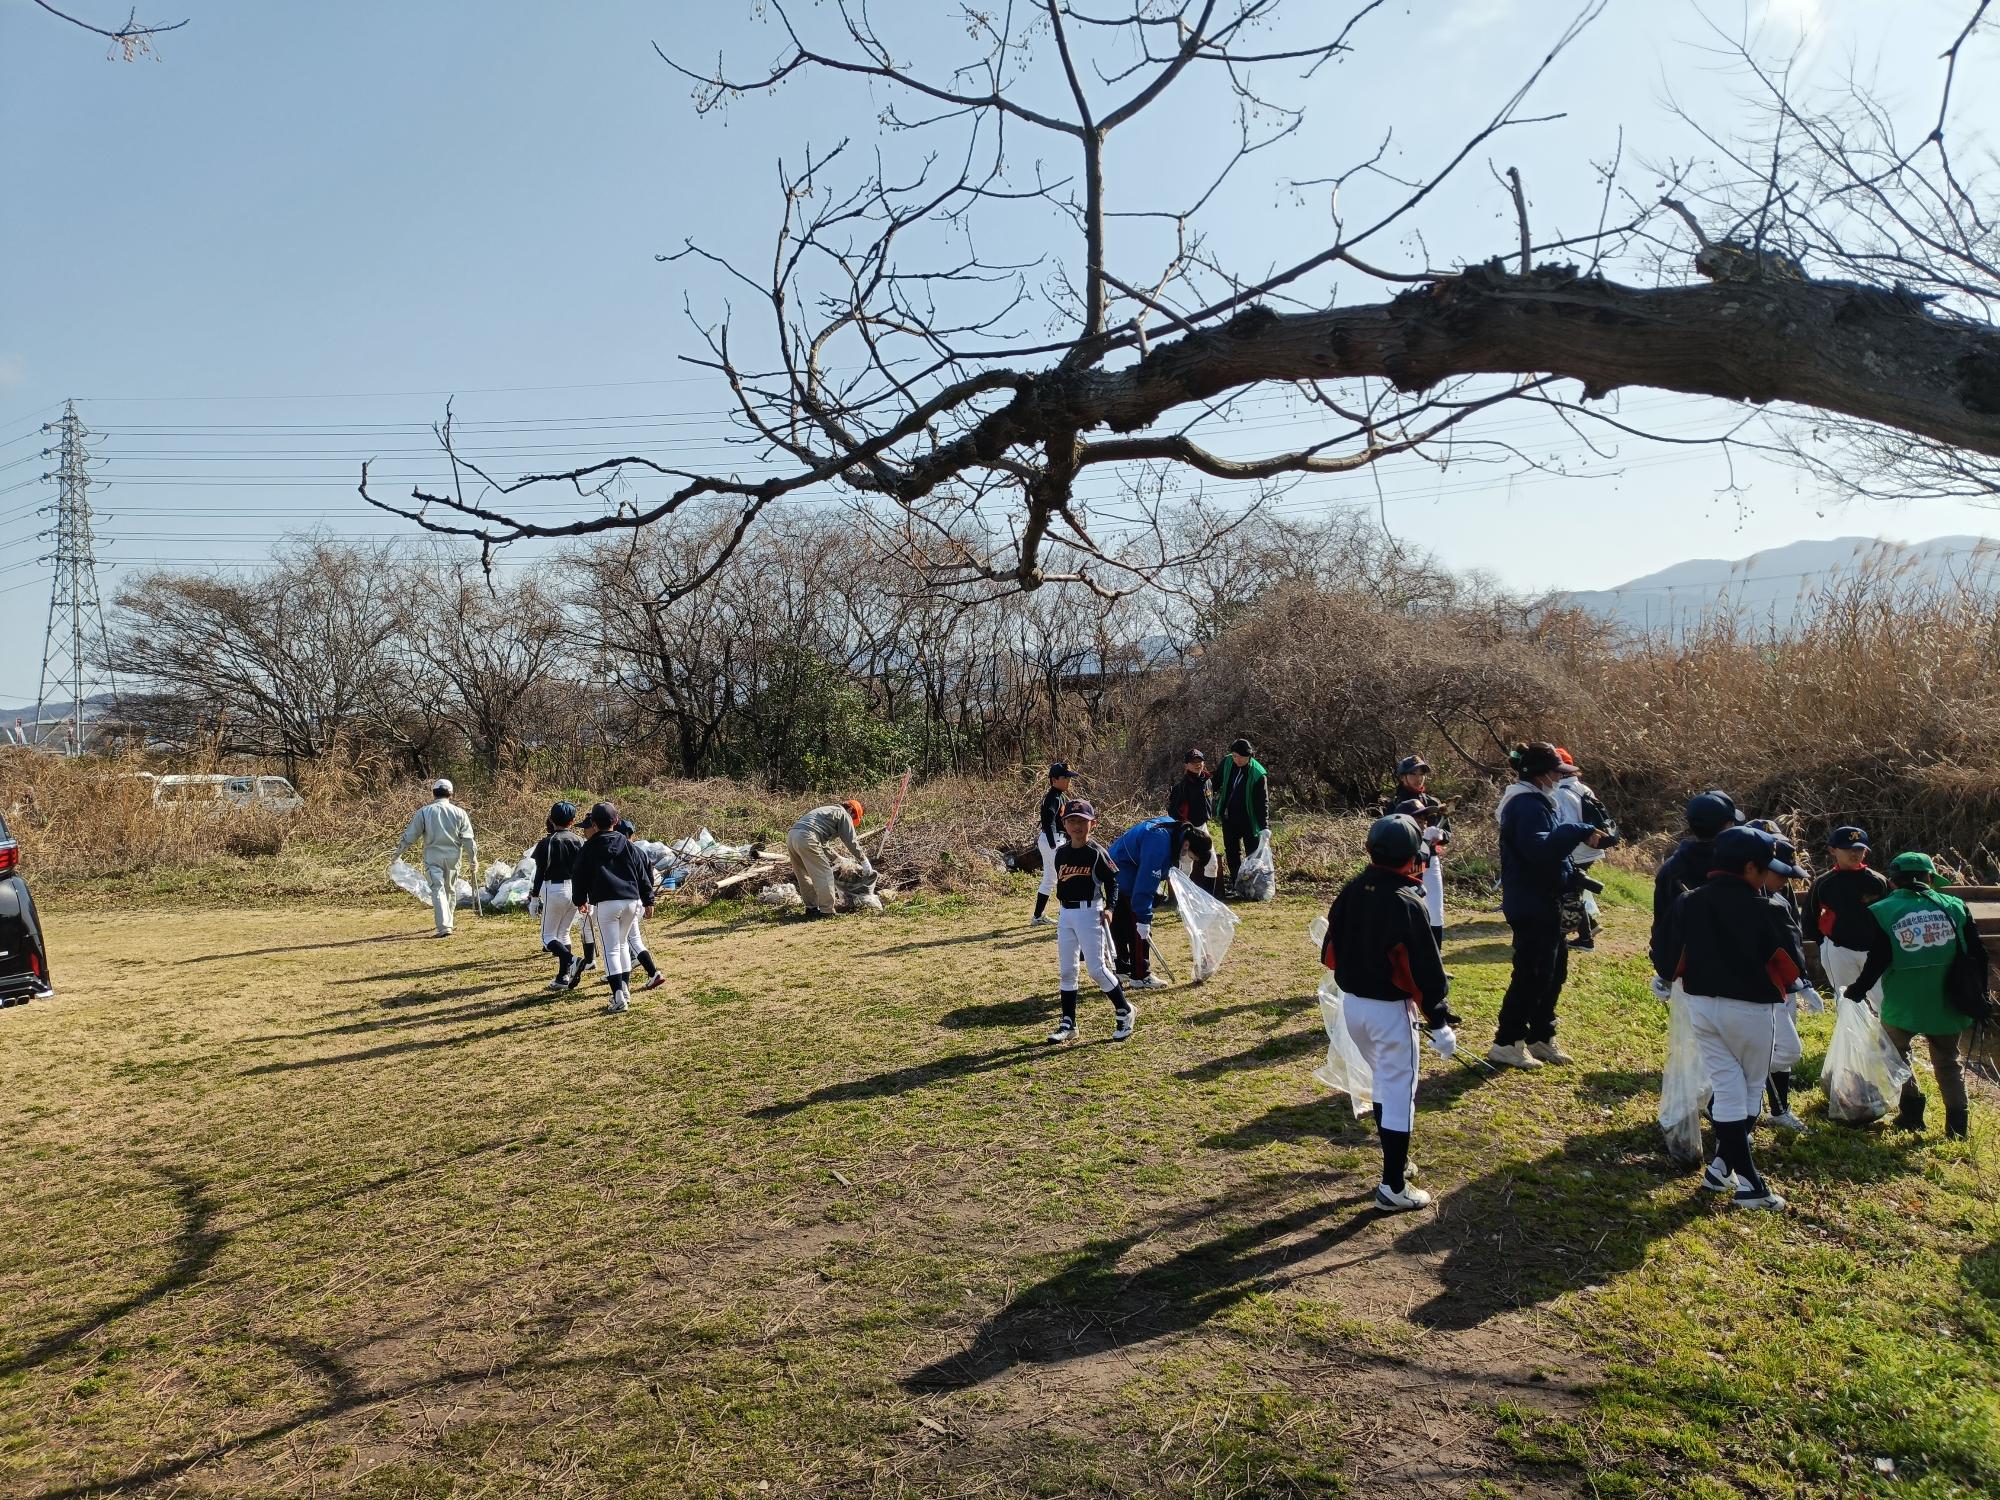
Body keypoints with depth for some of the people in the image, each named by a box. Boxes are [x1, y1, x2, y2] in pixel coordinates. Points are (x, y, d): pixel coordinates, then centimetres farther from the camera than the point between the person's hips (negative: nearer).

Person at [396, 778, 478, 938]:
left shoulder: (424, 812, -2)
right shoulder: (459, 812, 2)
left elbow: (410, 836, -1)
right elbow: (468, 839, 0)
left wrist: (398, 853, 11)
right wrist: (473, 859, 6)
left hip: (432, 856, -2)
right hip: (453, 856, 2)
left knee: (438, 890, -5)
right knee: (450, 890, 17)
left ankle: (444, 927, -17)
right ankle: (448, 923, 29)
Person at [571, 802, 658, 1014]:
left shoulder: (590, 847, 3)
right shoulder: (627, 844, 10)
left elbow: (579, 875, 8)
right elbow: (642, 873, 9)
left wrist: (581, 901, 22)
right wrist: (648, 900, 14)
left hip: (606, 903, -4)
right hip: (631, 901, 4)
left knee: (611, 950, -4)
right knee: (622, 943, 22)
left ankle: (619, 998, -15)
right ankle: (625, 990, 23)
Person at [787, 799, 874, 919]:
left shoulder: (828, 810, 36)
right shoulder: (844, 814, 11)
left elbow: (824, 845, 39)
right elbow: (851, 842, 5)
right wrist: (864, 861, 13)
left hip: (791, 836, 9)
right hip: (806, 838, -9)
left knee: (804, 875, 19)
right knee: (824, 874, -3)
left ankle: (811, 907, 23)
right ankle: (827, 911, -3)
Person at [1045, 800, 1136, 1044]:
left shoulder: (1097, 852, -9)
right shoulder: (1061, 853, 7)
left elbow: (1112, 881, -5)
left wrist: (1109, 907, -16)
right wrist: (1064, 909, 15)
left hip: (1090, 912, -6)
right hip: (1066, 914, 6)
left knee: (1096, 969, -8)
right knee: (1066, 970, 8)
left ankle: (1125, 1011, 12)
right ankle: (1068, 1024, 17)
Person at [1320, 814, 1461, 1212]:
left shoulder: (1350, 891, 0)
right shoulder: (1407, 903, -20)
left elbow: (1330, 950, 8)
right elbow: (1424, 968, -18)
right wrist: (1440, 1021, -12)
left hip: (1351, 1003, 7)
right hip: (1388, 1008, -7)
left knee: (1385, 1079, 24)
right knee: (1399, 1090, 1)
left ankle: (1395, 1161, 35)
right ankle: (1393, 1187, 4)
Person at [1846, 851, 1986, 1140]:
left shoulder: (1882, 912, -8)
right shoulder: (1954, 907, 0)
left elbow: (1876, 963, -10)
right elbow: (1977, 956, 3)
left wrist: (1855, 992, 4)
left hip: (1903, 1006, -2)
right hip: (1949, 1005, 2)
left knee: (1896, 1051, 21)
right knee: (1948, 1062, 19)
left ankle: (1911, 1111, 17)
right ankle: (1958, 1124, 18)